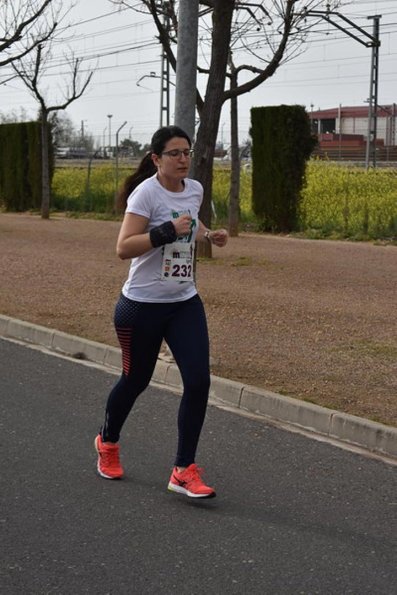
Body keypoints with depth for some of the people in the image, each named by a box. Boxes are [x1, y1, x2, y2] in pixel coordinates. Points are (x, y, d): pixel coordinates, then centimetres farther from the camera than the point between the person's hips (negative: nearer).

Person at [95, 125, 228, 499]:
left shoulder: (195, 190, 5)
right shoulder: (146, 193, -15)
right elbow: (124, 247, -23)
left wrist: (209, 235, 6)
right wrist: (168, 231, -31)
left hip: (185, 303, 5)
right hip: (142, 305, -5)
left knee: (198, 381, -8)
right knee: (135, 380, 11)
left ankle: (184, 471, 1)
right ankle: (107, 441, 42)